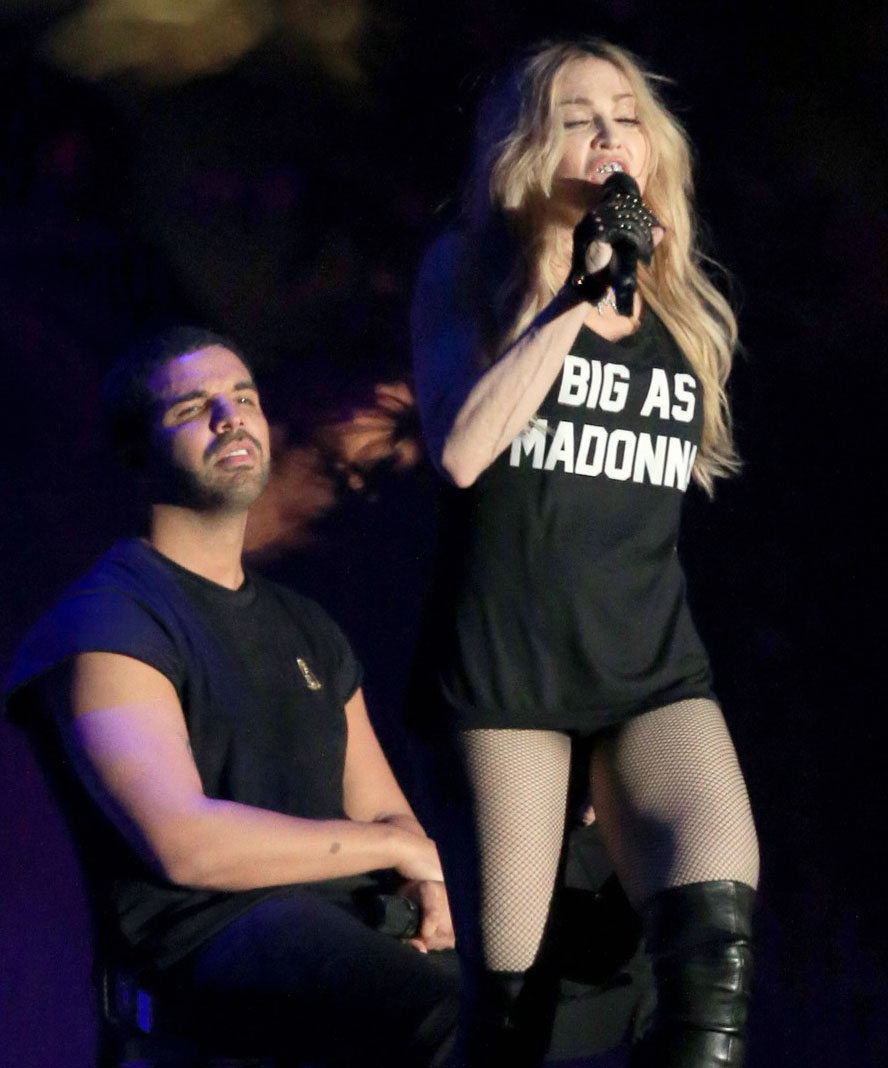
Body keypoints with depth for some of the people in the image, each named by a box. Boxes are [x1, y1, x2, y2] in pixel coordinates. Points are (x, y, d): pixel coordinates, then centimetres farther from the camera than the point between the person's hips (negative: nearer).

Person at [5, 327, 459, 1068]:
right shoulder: (110, 623, -1)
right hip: (210, 932, -8)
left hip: (347, 914, 8)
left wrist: (428, 883, -3)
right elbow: (184, 843, -14)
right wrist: (397, 847, -7)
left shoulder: (305, 627, 25)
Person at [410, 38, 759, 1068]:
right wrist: (581, 294, -12)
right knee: (505, 982, -5)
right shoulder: (471, 269, 5)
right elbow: (461, 449, -12)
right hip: (505, 652, -3)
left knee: (716, 926, -23)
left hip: (651, 659, 3)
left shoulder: (680, 301, 15)